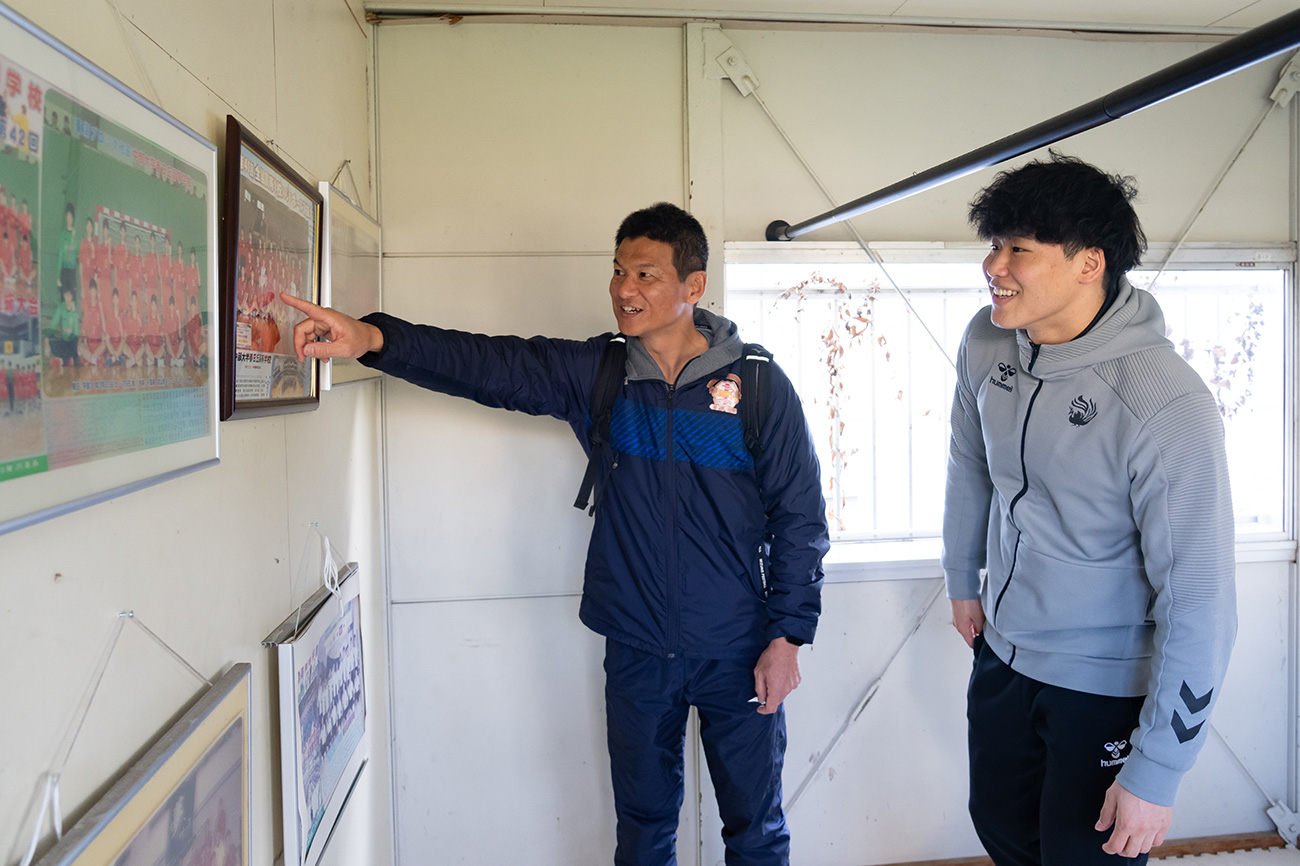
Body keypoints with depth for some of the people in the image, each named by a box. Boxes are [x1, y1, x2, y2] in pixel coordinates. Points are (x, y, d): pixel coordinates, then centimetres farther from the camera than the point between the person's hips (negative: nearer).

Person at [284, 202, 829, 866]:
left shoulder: (759, 384, -7)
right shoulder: (595, 373, -1)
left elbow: (799, 517, -4)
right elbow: (485, 363, -10)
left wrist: (787, 637, -7)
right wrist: (373, 338, -25)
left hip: (739, 653, -2)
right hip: (637, 650, 2)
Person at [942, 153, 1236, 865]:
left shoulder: (1167, 405, -28)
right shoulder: (985, 341, -8)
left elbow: (1199, 601, -25)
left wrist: (1156, 772, -20)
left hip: (1109, 684, -6)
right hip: (1002, 649, 6)